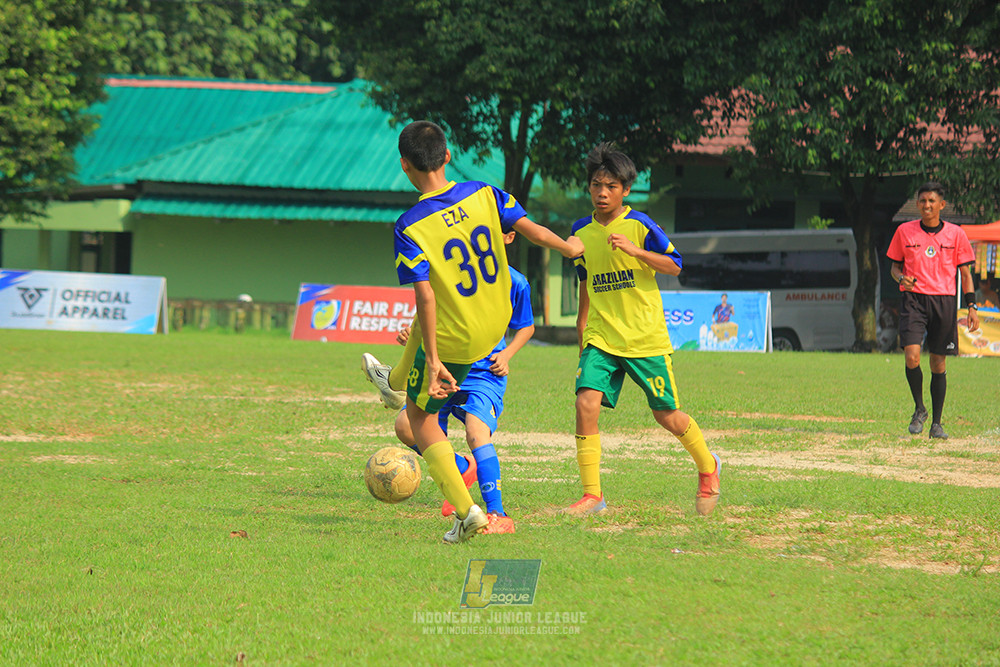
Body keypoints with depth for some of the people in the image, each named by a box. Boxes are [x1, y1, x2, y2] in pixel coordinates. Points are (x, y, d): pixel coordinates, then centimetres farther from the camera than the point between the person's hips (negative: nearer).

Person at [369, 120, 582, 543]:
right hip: (497, 323, 6)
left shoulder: (410, 228, -23)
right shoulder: (482, 194, -12)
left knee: (421, 417, 13)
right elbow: (532, 230, -7)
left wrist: (433, 361, -21)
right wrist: (569, 248, 14)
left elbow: (425, 297, -25)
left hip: (454, 340, -6)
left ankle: (467, 512, 3)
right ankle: (398, 382, 67)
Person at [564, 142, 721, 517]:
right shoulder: (581, 231, 8)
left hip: (645, 337, -4)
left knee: (666, 415, 4)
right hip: (601, 337, 4)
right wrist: (582, 325, 26)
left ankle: (707, 467, 34)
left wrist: (635, 250, -21)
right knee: (586, 402, -17)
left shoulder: (639, 225, -6)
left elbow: (674, 266, -7)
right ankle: (592, 496, -10)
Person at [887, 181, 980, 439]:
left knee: (938, 364, 3)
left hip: (944, 301, 0)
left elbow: (965, 273, 8)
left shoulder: (955, 234, 4)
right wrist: (901, 278, -10)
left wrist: (971, 306, 0)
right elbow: (895, 265, 14)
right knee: (912, 356, -17)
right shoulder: (905, 231, 5)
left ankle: (936, 423, 13)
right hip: (913, 299, 0)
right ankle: (919, 409, 5)